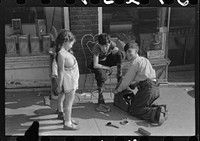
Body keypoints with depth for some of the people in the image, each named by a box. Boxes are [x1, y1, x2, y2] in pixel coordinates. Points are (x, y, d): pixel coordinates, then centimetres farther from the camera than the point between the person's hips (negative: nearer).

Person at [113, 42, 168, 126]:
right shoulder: (144, 60, 23)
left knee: (133, 110, -6)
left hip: (147, 88, -9)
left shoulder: (135, 62, -3)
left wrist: (118, 90, 12)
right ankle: (160, 109, 1)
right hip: (155, 88, 9)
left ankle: (156, 113, -24)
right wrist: (130, 85, 29)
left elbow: (127, 79, 0)